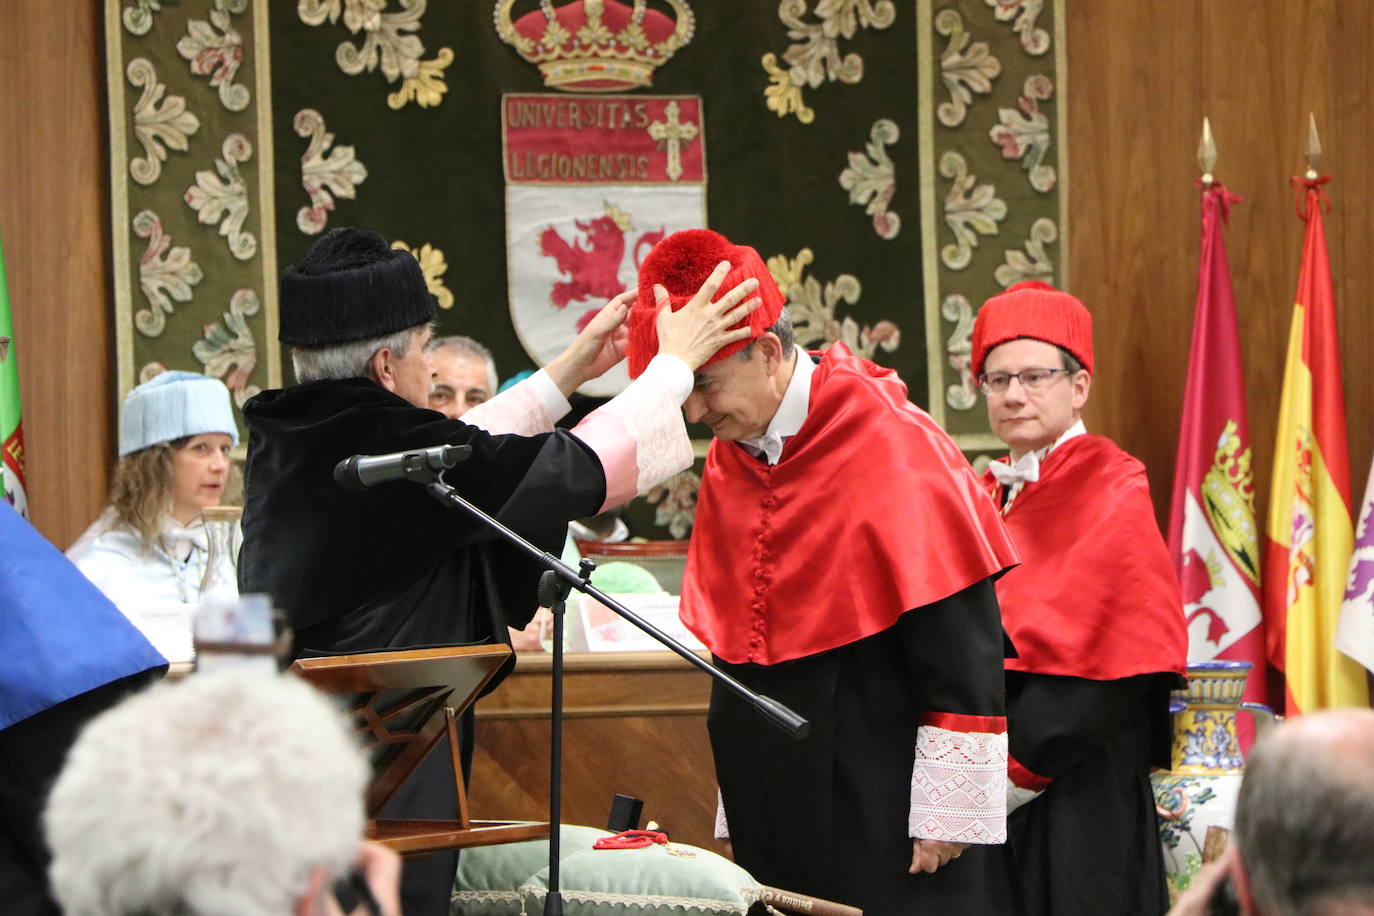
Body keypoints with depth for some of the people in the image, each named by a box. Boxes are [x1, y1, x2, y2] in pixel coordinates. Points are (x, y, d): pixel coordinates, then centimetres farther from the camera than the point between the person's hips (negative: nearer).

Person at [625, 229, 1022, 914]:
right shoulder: (726, 465, 8)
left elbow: (962, 647, -15)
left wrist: (949, 810, -17)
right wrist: (738, 816, 15)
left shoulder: (890, 446, -12)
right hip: (780, 818, 6)